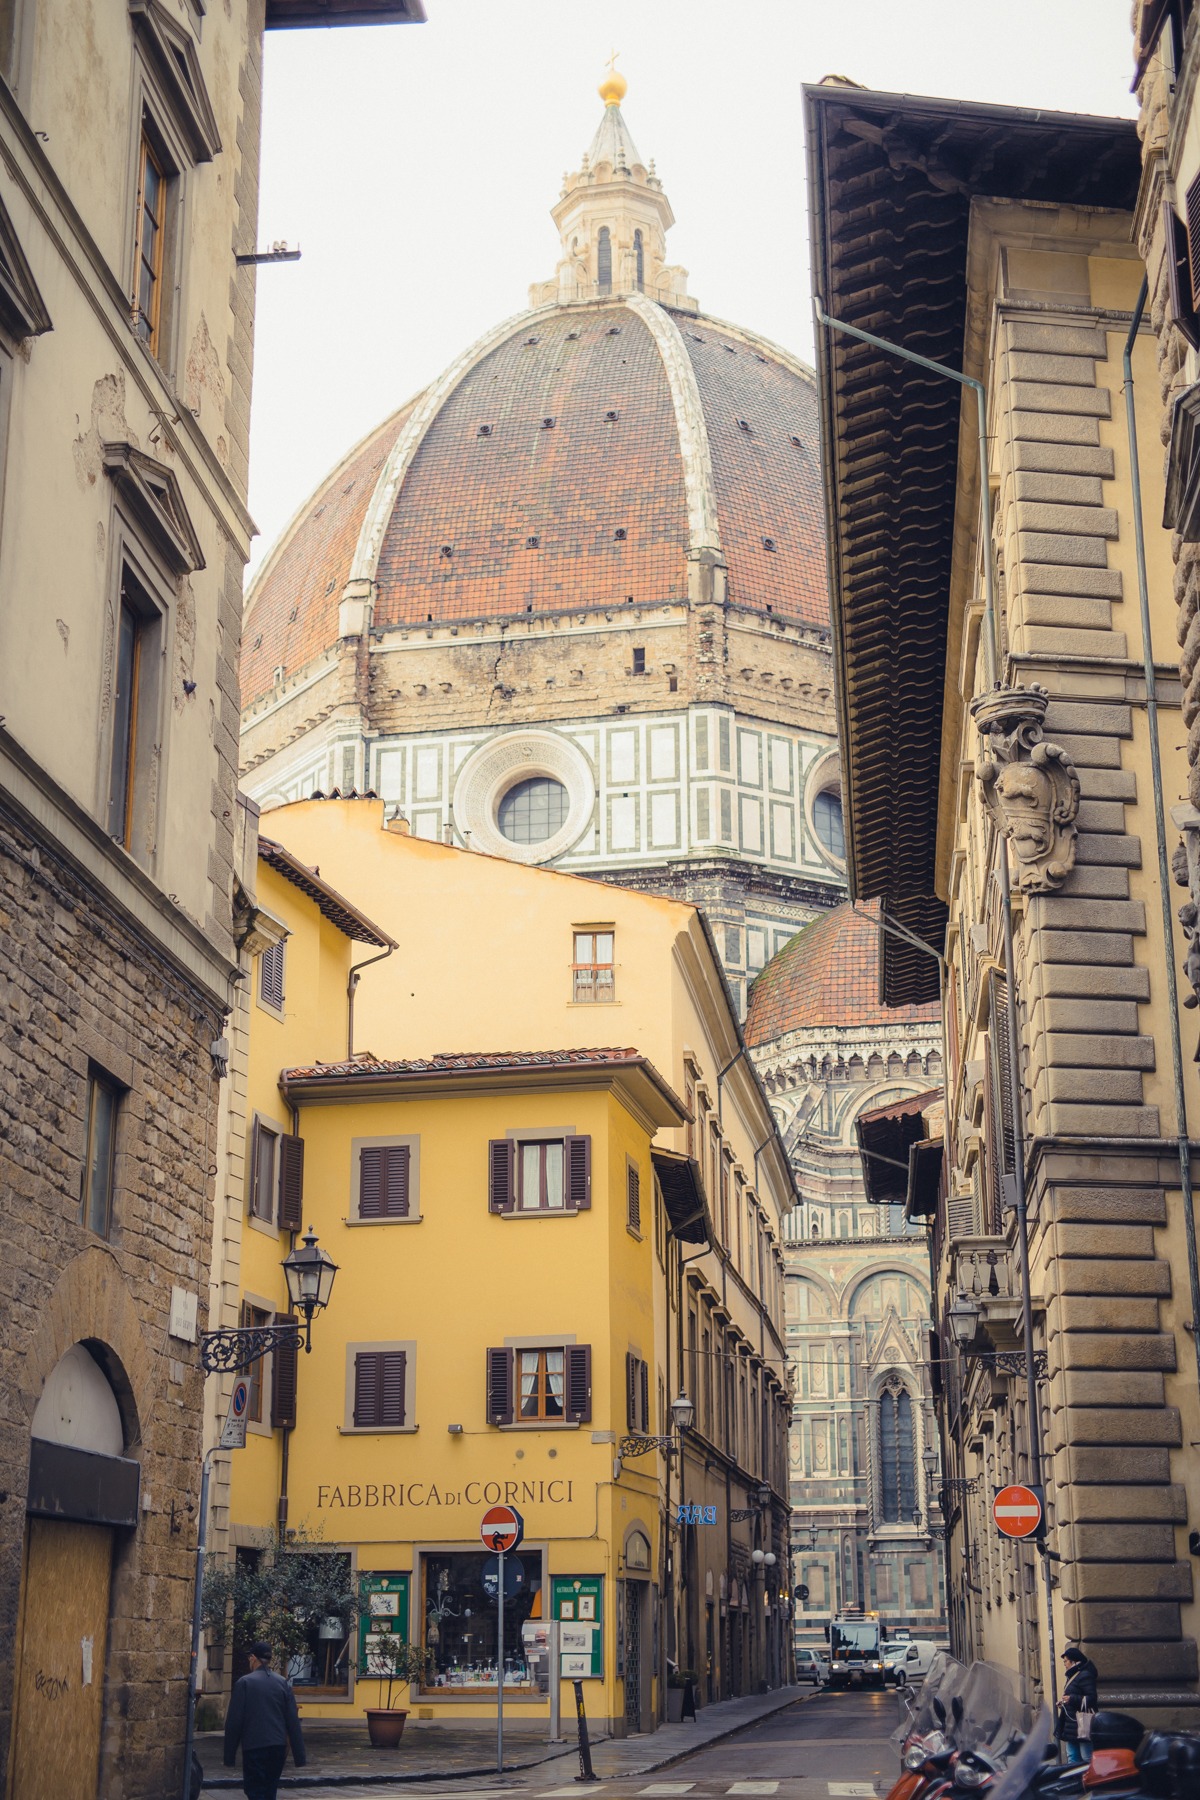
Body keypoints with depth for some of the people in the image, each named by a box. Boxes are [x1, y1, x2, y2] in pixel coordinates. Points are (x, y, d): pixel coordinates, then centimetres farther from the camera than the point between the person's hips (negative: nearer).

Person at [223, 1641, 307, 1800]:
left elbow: (234, 1721, -7)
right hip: (278, 1746, 4)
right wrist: (299, 1756, 5)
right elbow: (293, 1721, 3)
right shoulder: (283, 1683, 5)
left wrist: (229, 1756, 0)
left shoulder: (244, 1683, -6)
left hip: (254, 1747, -4)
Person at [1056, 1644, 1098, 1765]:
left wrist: (1072, 1699, -26)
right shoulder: (1072, 1676, 19)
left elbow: (1092, 1698, -19)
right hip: (1071, 1727, 11)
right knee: (1072, 1758, 11)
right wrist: (1063, 1703, 12)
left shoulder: (1085, 1676, -12)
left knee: (1087, 1758, -10)